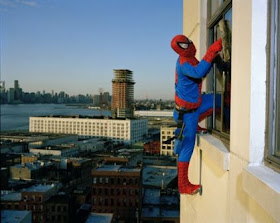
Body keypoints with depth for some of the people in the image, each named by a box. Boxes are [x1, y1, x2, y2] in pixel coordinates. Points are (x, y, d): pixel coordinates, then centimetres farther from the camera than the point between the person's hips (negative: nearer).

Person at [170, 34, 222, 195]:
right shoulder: (184, 63, -24)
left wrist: (213, 56, 7)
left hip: (194, 103, 9)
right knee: (187, 146, -2)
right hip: (187, 110, -9)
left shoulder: (189, 59, 5)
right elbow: (198, 73, -44)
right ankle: (183, 185, 11)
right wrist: (211, 52, -40)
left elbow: (202, 73, 18)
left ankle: (194, 124, 18)